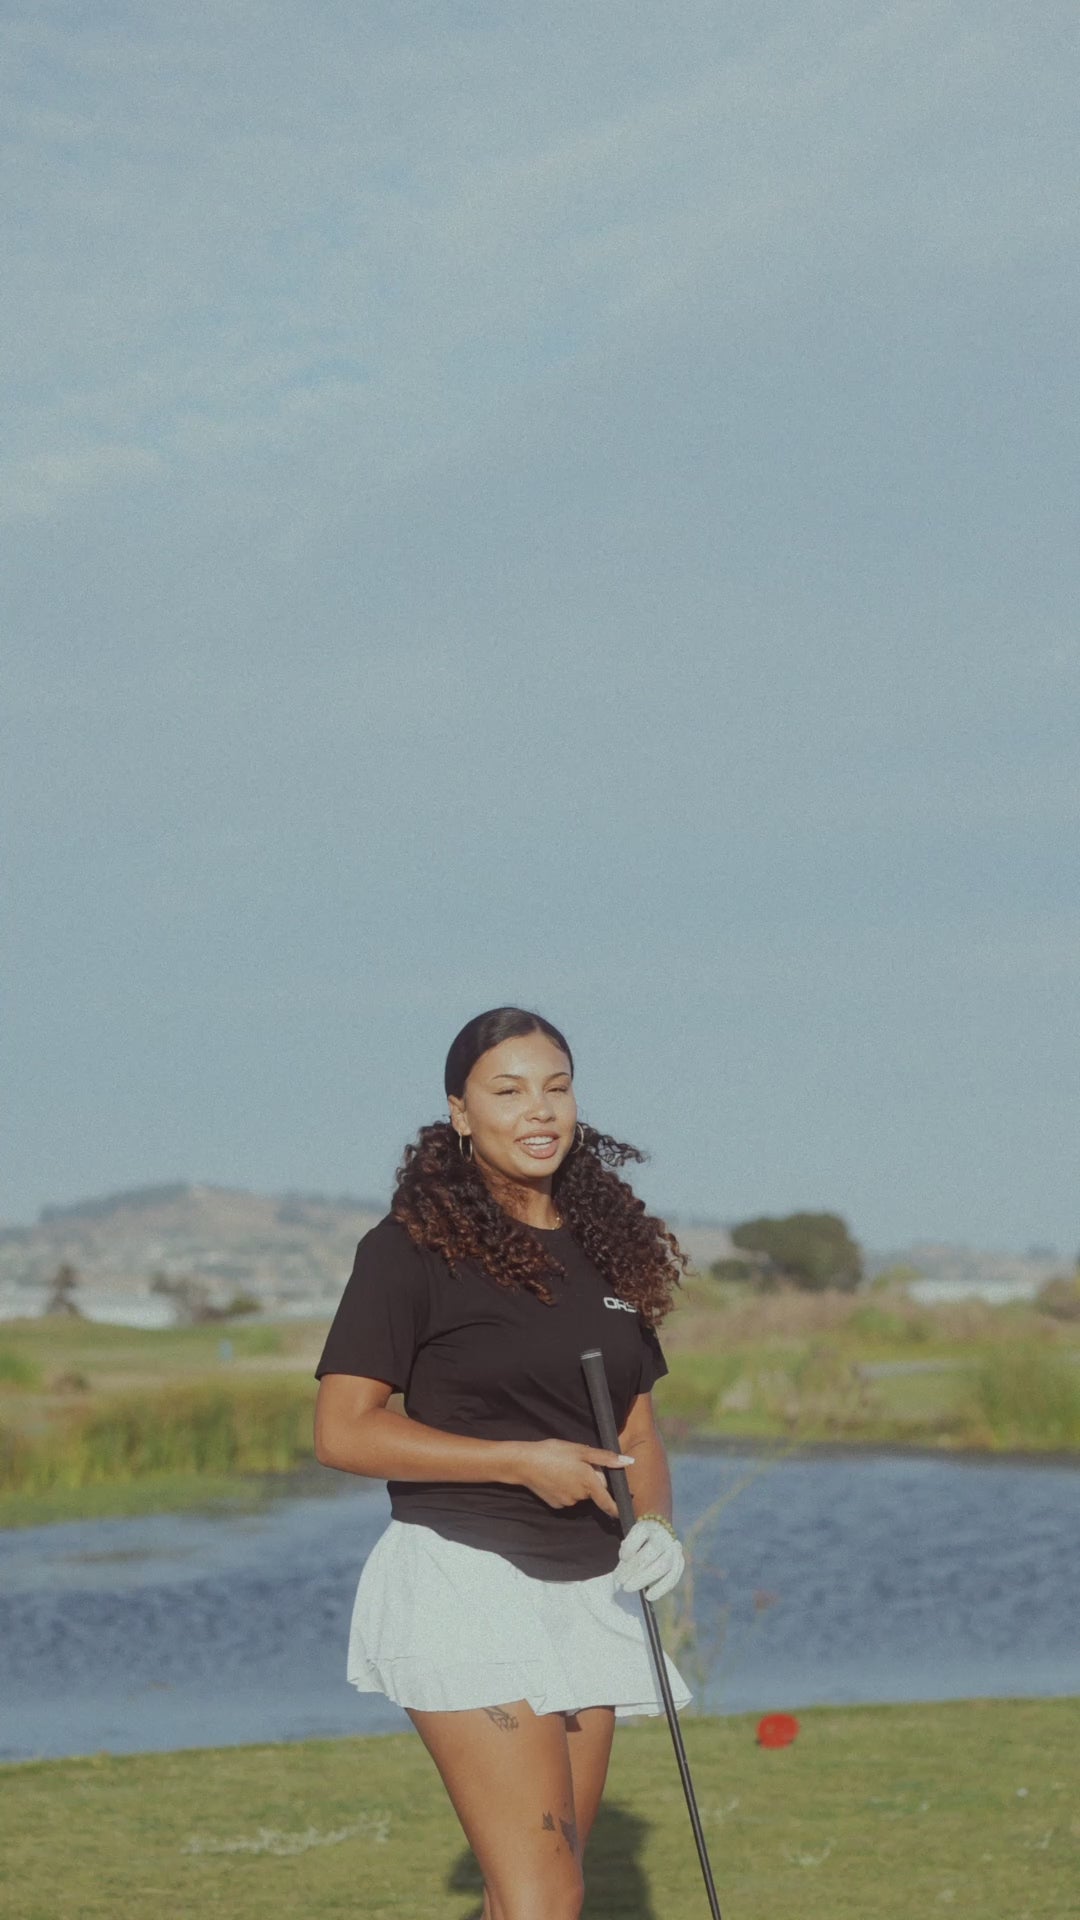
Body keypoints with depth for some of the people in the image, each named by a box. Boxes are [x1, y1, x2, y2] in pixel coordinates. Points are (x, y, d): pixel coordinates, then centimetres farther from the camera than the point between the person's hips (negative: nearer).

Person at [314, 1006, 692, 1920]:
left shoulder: (606, 1247, 13)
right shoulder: (412, 1248, -6)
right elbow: (344, 1430, -11)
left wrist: (656, 1526, -2)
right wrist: (523, 1461, -15)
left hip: (587, 1592, 6)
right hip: (464, 1576, -6)